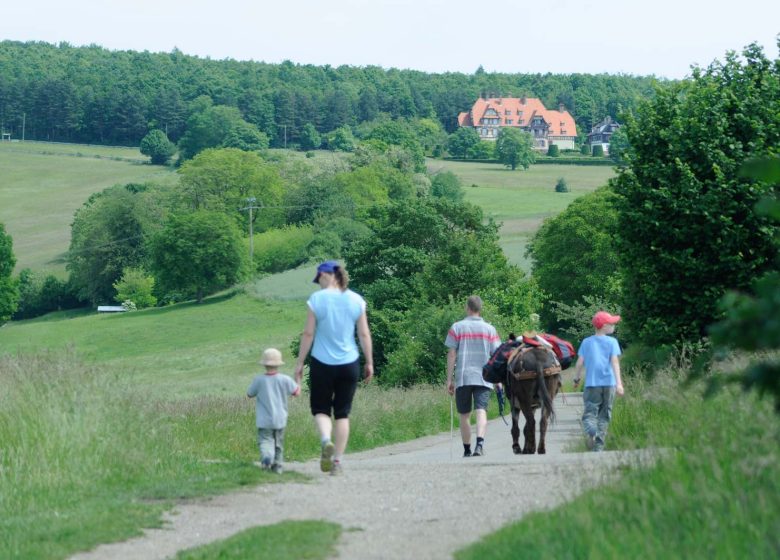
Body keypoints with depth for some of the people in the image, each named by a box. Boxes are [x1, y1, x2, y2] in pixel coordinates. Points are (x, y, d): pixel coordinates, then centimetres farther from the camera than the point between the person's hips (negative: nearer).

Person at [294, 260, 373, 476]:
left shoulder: (317, 299, -8)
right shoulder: (356, 300, 0)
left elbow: (308, 334, -7)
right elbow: (364, 334, 2)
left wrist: (300, 363, 0)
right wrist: (369, 362, 11)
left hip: (322, 363, -2)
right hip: (349, 363, 2)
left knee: (320, 409, 12)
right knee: (342, 413, 10)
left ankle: (326, 441, -18)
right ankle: (337, 462, 6)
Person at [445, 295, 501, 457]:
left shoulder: (457, 328, 4)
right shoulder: (490, 329, 7)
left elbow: (451, 354, 1)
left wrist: (449, 379, 5)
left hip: (462, 377, 0)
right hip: (483, 378, 0)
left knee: (464, 415, 10)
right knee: (481, 411, -8)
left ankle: (467, 450, 15)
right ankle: (480, 443, -29)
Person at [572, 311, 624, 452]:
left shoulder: (586, 342, 6)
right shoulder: (612, 342, 1)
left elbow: (580, 363, 4)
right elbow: (615, 362, -9)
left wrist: (576, 379, 18)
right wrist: (619, 383, -15)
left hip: (591, 384, 0)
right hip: (608, 383, 0)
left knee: (589, 413, -3)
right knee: (604, 415, 11)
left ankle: (591, 432, -35)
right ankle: (599, 446, 9)